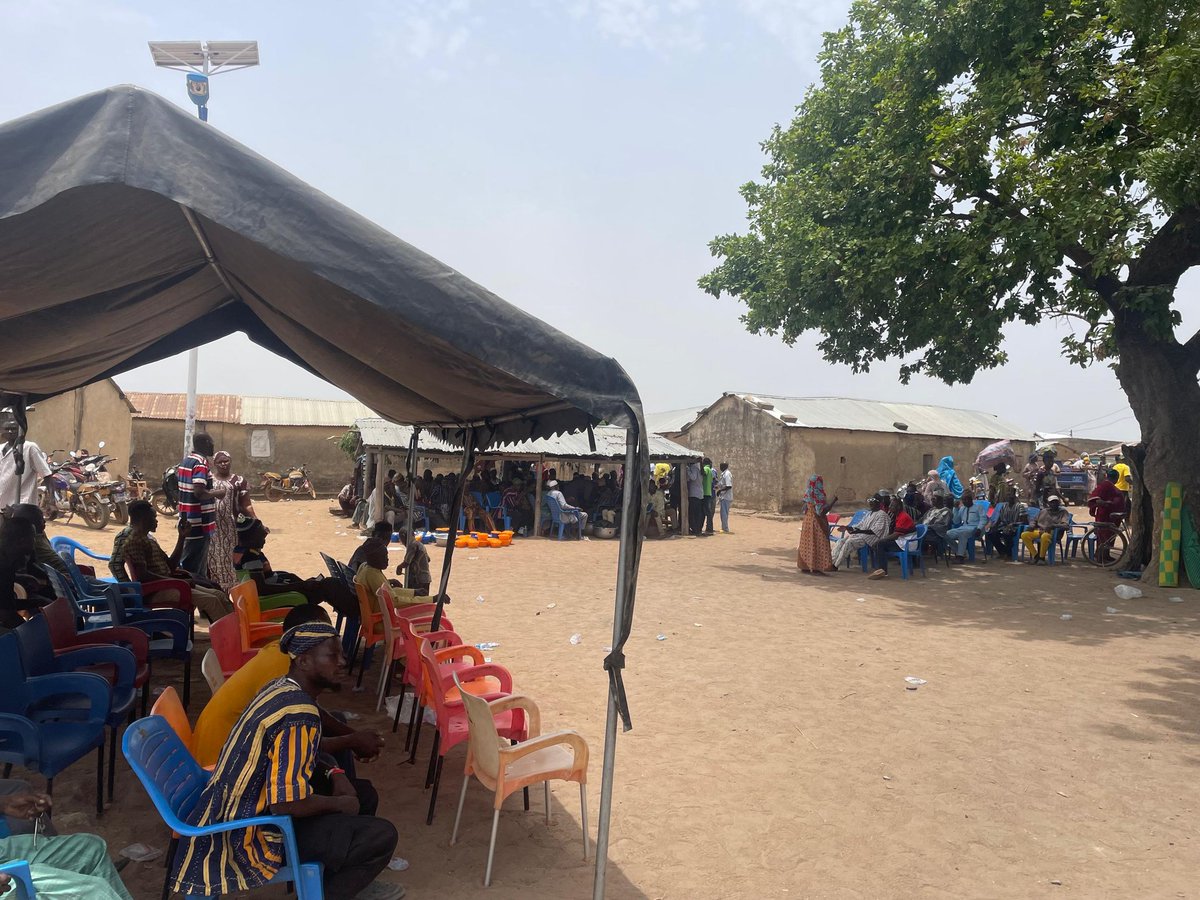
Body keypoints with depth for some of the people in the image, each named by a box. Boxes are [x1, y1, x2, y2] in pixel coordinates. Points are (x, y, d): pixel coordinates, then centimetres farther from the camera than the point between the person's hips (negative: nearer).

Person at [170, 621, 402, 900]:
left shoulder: (279, 688, 2)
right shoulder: (299, 715, -28)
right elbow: (286, 803, -30)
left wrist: (333, 773, 4)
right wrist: (340, 804, -13)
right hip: (254, 829, -10)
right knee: (381, 836, -14)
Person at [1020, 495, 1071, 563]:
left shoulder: (1063, 512, 9)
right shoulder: (1044, 511, 22)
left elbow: (1065, 525, -6)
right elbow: (1035, 522, 28)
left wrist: (1053, 526, -23)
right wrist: (1032, 527, 4)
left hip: (1053, 532, -5)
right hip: (1039, 531, 5)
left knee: (1044, 536, -42)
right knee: (1024, 535, -21)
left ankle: (1042, 557, -22)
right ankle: (1035, 555, -13)